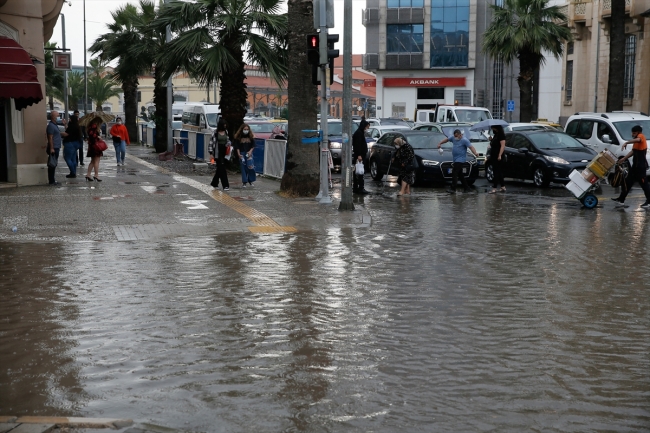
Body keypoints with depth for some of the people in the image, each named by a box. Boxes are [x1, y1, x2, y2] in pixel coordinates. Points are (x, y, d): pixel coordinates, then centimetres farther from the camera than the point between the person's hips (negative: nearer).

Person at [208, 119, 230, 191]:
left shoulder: (226, 132, 8)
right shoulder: (215, 133, -7)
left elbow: (228, 140, 21)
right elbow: (211, 142, -5)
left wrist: (228, 143, -3)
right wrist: (211, 153, -10)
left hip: (224, 153, 6)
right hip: (218, 153, -6)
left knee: (219, 169, 12)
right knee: (222, 168, -8)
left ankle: (214, 183, 28)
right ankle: (225, 185, -9)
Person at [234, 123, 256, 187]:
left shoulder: (251, 136, 2)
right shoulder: (238, 137, 0)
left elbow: (253, 145, 6)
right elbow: (237, 146, 2)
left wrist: (250, 151, -7)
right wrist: (238, 154, -6)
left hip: (249, 153, 0)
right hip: (242, 153, 0)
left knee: (250, 166, -12)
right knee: (243, 167, 1)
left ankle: (251, 180, 4)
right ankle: (244, 182, 7)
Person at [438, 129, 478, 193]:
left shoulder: (464, 140, -12)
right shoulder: (453, 138, 8)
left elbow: (471, 147, -19)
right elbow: (446, 139, 22)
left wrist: (475, 153, -34)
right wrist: (440, 143, 14)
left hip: (460, 159, -8)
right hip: (455, 159, 8)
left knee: (454, 173, -16)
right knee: (460, 174, 13)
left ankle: (453, 189, -17)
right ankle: (466, 188, 21)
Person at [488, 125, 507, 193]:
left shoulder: (501, 135, -12)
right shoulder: (495, 135, 18)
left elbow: (503, 146, -20)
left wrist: (499, 155, -26)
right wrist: (491, 140, 6)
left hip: (497, 157, -10)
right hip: (493, 157, 10)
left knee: (496, 172, -10)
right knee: (499, 172, 12)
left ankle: (494, 188, -12)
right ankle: (503, 187, 18)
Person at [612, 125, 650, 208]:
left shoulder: (641, 136, -13)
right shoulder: (636, 142, 17)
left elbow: (637, 140, -38)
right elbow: (633, 151, 22)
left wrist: (626, 143, -47)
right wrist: (624, 158, 17)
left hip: (641, 166, -10)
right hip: (636, 165, 10)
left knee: (643, 183, -4)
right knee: (628, 181, 11)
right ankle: (621, 199, 16)